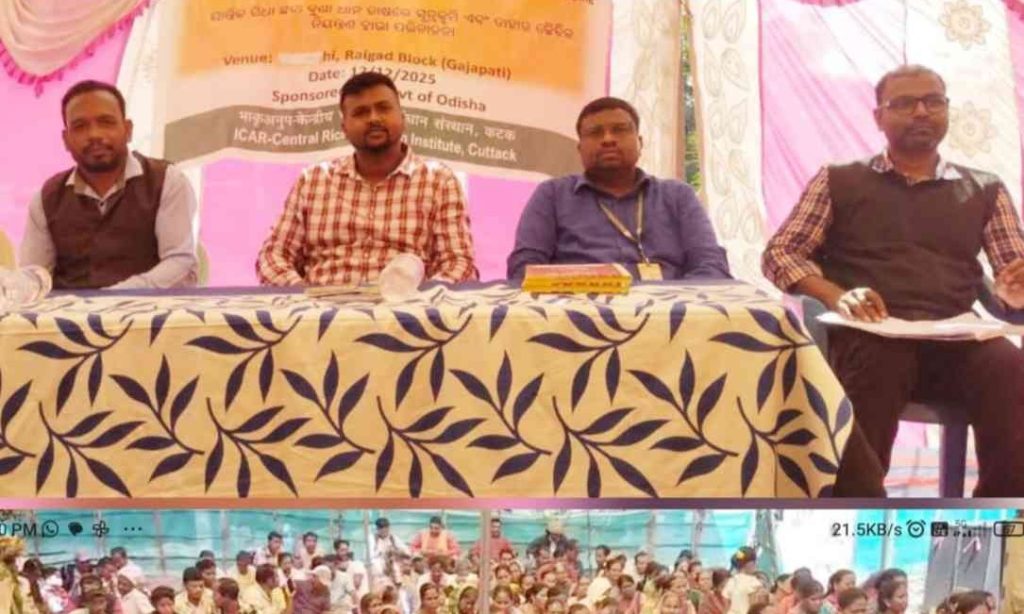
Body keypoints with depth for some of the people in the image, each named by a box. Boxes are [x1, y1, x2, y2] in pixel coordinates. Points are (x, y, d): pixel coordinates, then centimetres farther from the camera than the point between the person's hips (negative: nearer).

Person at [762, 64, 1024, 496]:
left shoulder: (985, 191, 22)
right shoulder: (839, 181, 19)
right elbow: (779, 254, 12)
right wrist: (835, 296, -8)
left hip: (954, 342, 2)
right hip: (868, 339, -2)